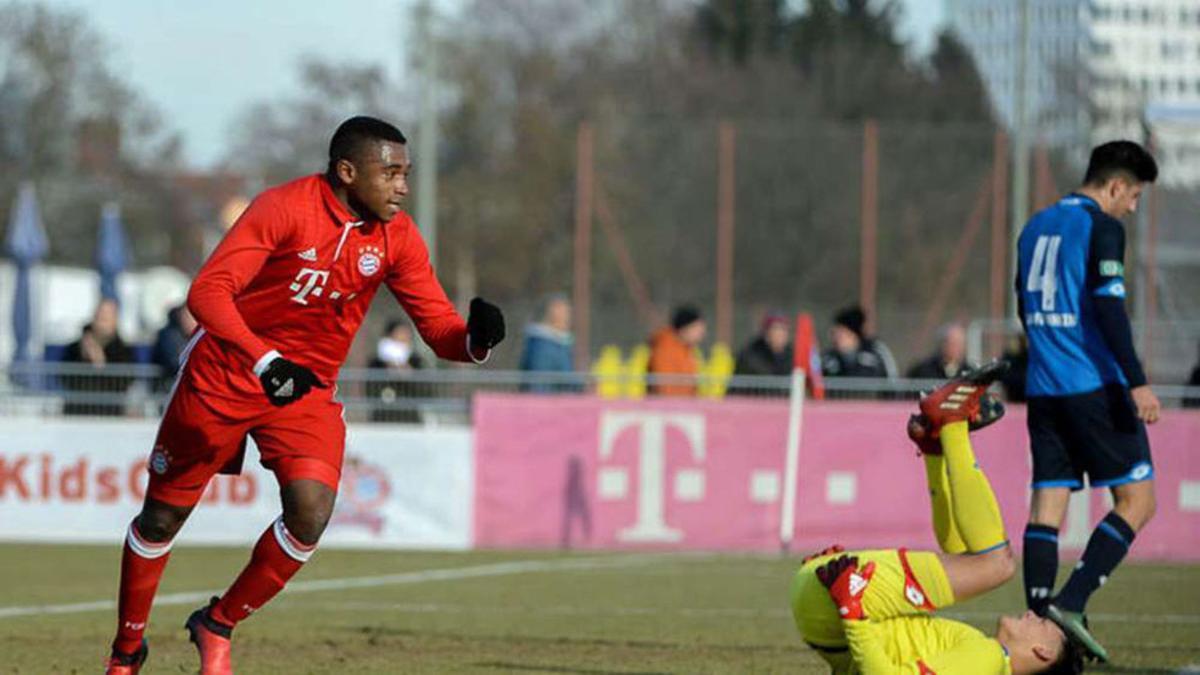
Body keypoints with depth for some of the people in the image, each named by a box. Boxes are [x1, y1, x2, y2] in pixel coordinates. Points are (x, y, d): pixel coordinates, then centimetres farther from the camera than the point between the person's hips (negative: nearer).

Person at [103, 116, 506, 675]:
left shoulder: (397, 238, -7)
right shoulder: (284, 208, -22)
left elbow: (439, 326, -5)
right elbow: (208, 291, -31)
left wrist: (475, 340, -30)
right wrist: (265, 360, -44)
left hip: (307, 389, 3)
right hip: (222, 375, -3)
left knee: (311, 513, -20)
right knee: (162, 519, 7)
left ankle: (218, 626, 4)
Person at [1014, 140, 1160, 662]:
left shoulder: (1035, 228, 17)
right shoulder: (1102, 228, -7)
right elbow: (1108, 306, -17)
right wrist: (1137, 382, -20)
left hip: (1043, 387, 7)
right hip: (1095, 385, -7)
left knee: (1047, 503, 5)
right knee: (1137, 501, -2)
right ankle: (1070, 602, -16)